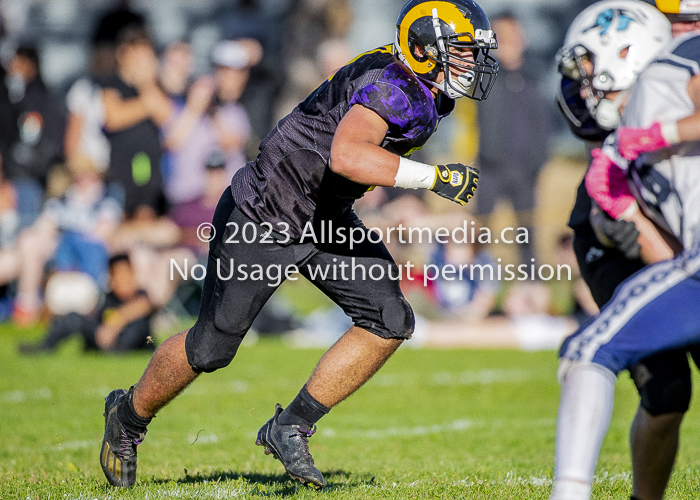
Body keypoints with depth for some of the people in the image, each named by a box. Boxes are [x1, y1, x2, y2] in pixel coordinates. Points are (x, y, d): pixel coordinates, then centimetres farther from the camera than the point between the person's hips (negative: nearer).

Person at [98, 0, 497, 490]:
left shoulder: (432, 95, -1)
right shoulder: (391, 86, -29)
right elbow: (346, 156, -47)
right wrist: (434, 176, -42)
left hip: (325, 219, 9)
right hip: (263, 217, -9)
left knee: (390, 321, -6)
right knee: (212, 347, 4)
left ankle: (290, 429, 4)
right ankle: (129, 416, 31)